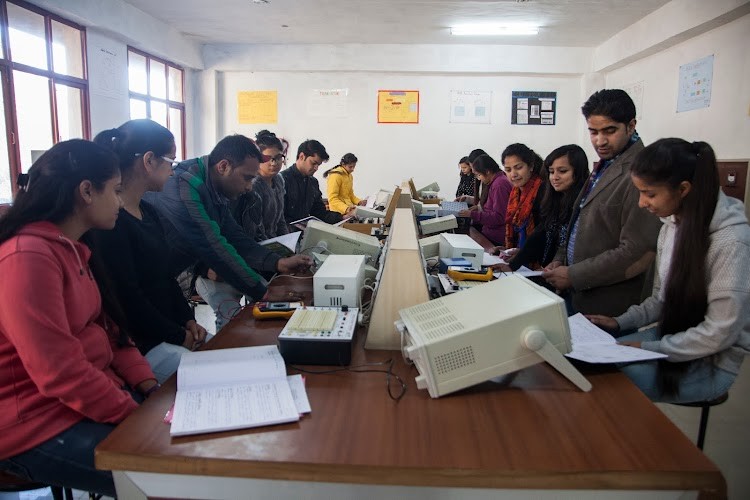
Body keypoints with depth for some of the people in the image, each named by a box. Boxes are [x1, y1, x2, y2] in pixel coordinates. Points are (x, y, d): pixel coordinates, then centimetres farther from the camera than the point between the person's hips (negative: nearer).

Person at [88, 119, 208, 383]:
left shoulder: (147, 212, 11)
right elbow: (127, 300, -21)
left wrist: (188, 320, 4)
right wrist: (179, 336, -11)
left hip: (170, 330, 9)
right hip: (138, 345, -9)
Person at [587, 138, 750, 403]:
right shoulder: (672, 224, 1)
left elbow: (720, 333, -21)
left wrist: (649, 348, -19)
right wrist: (622, 322, -1)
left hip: (711, 360, -7)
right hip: (672, 334, 7)